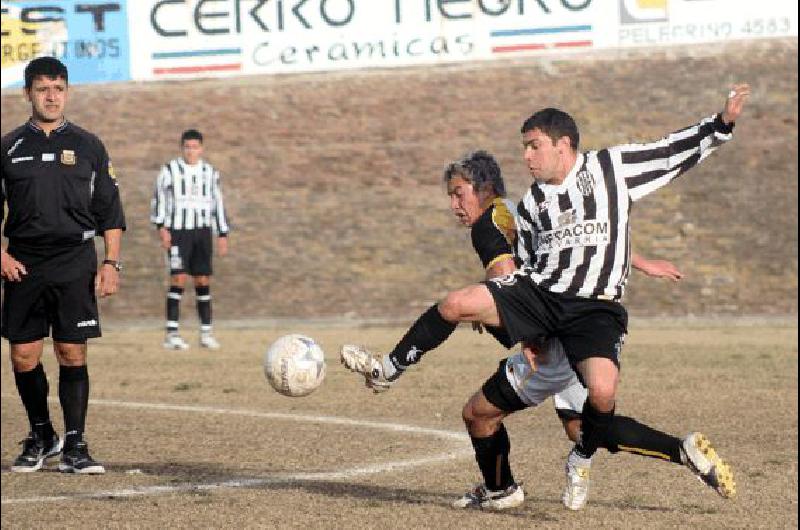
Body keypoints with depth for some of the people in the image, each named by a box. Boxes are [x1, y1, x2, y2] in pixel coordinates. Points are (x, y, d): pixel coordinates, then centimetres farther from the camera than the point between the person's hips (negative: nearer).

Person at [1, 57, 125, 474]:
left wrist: (111, 263, -1)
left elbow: (110, 212, 8)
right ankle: (40, 436, 20)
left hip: (75, 265, -1)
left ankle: (74, 447, 0)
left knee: (72, 353, -5)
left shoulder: (88, 146, 8)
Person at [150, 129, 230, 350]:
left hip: (202, 231, 4)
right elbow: (159, 199, 1)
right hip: (177, 230, -4)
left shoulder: (210, 172, 13)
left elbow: (218, 203, 17)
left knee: (203, 280, 3)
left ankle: (206, 333, 9)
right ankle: (171, 334, -14)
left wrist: (223, 235, 13)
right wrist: (161, 226, -10)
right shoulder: (170, 170, 2)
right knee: (179, 278, -13)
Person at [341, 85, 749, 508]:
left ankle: (582, 460, 5)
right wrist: (496, 310, 17)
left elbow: (675, 151, 7)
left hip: (595, 308, -4)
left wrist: (722, 123, -3)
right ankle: (387, 371, 1)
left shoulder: (610, 167, 5)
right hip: (538, 290, 4)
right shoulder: (531, 203, 16)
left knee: (602, 392, -27)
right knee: (455, 304, -18)